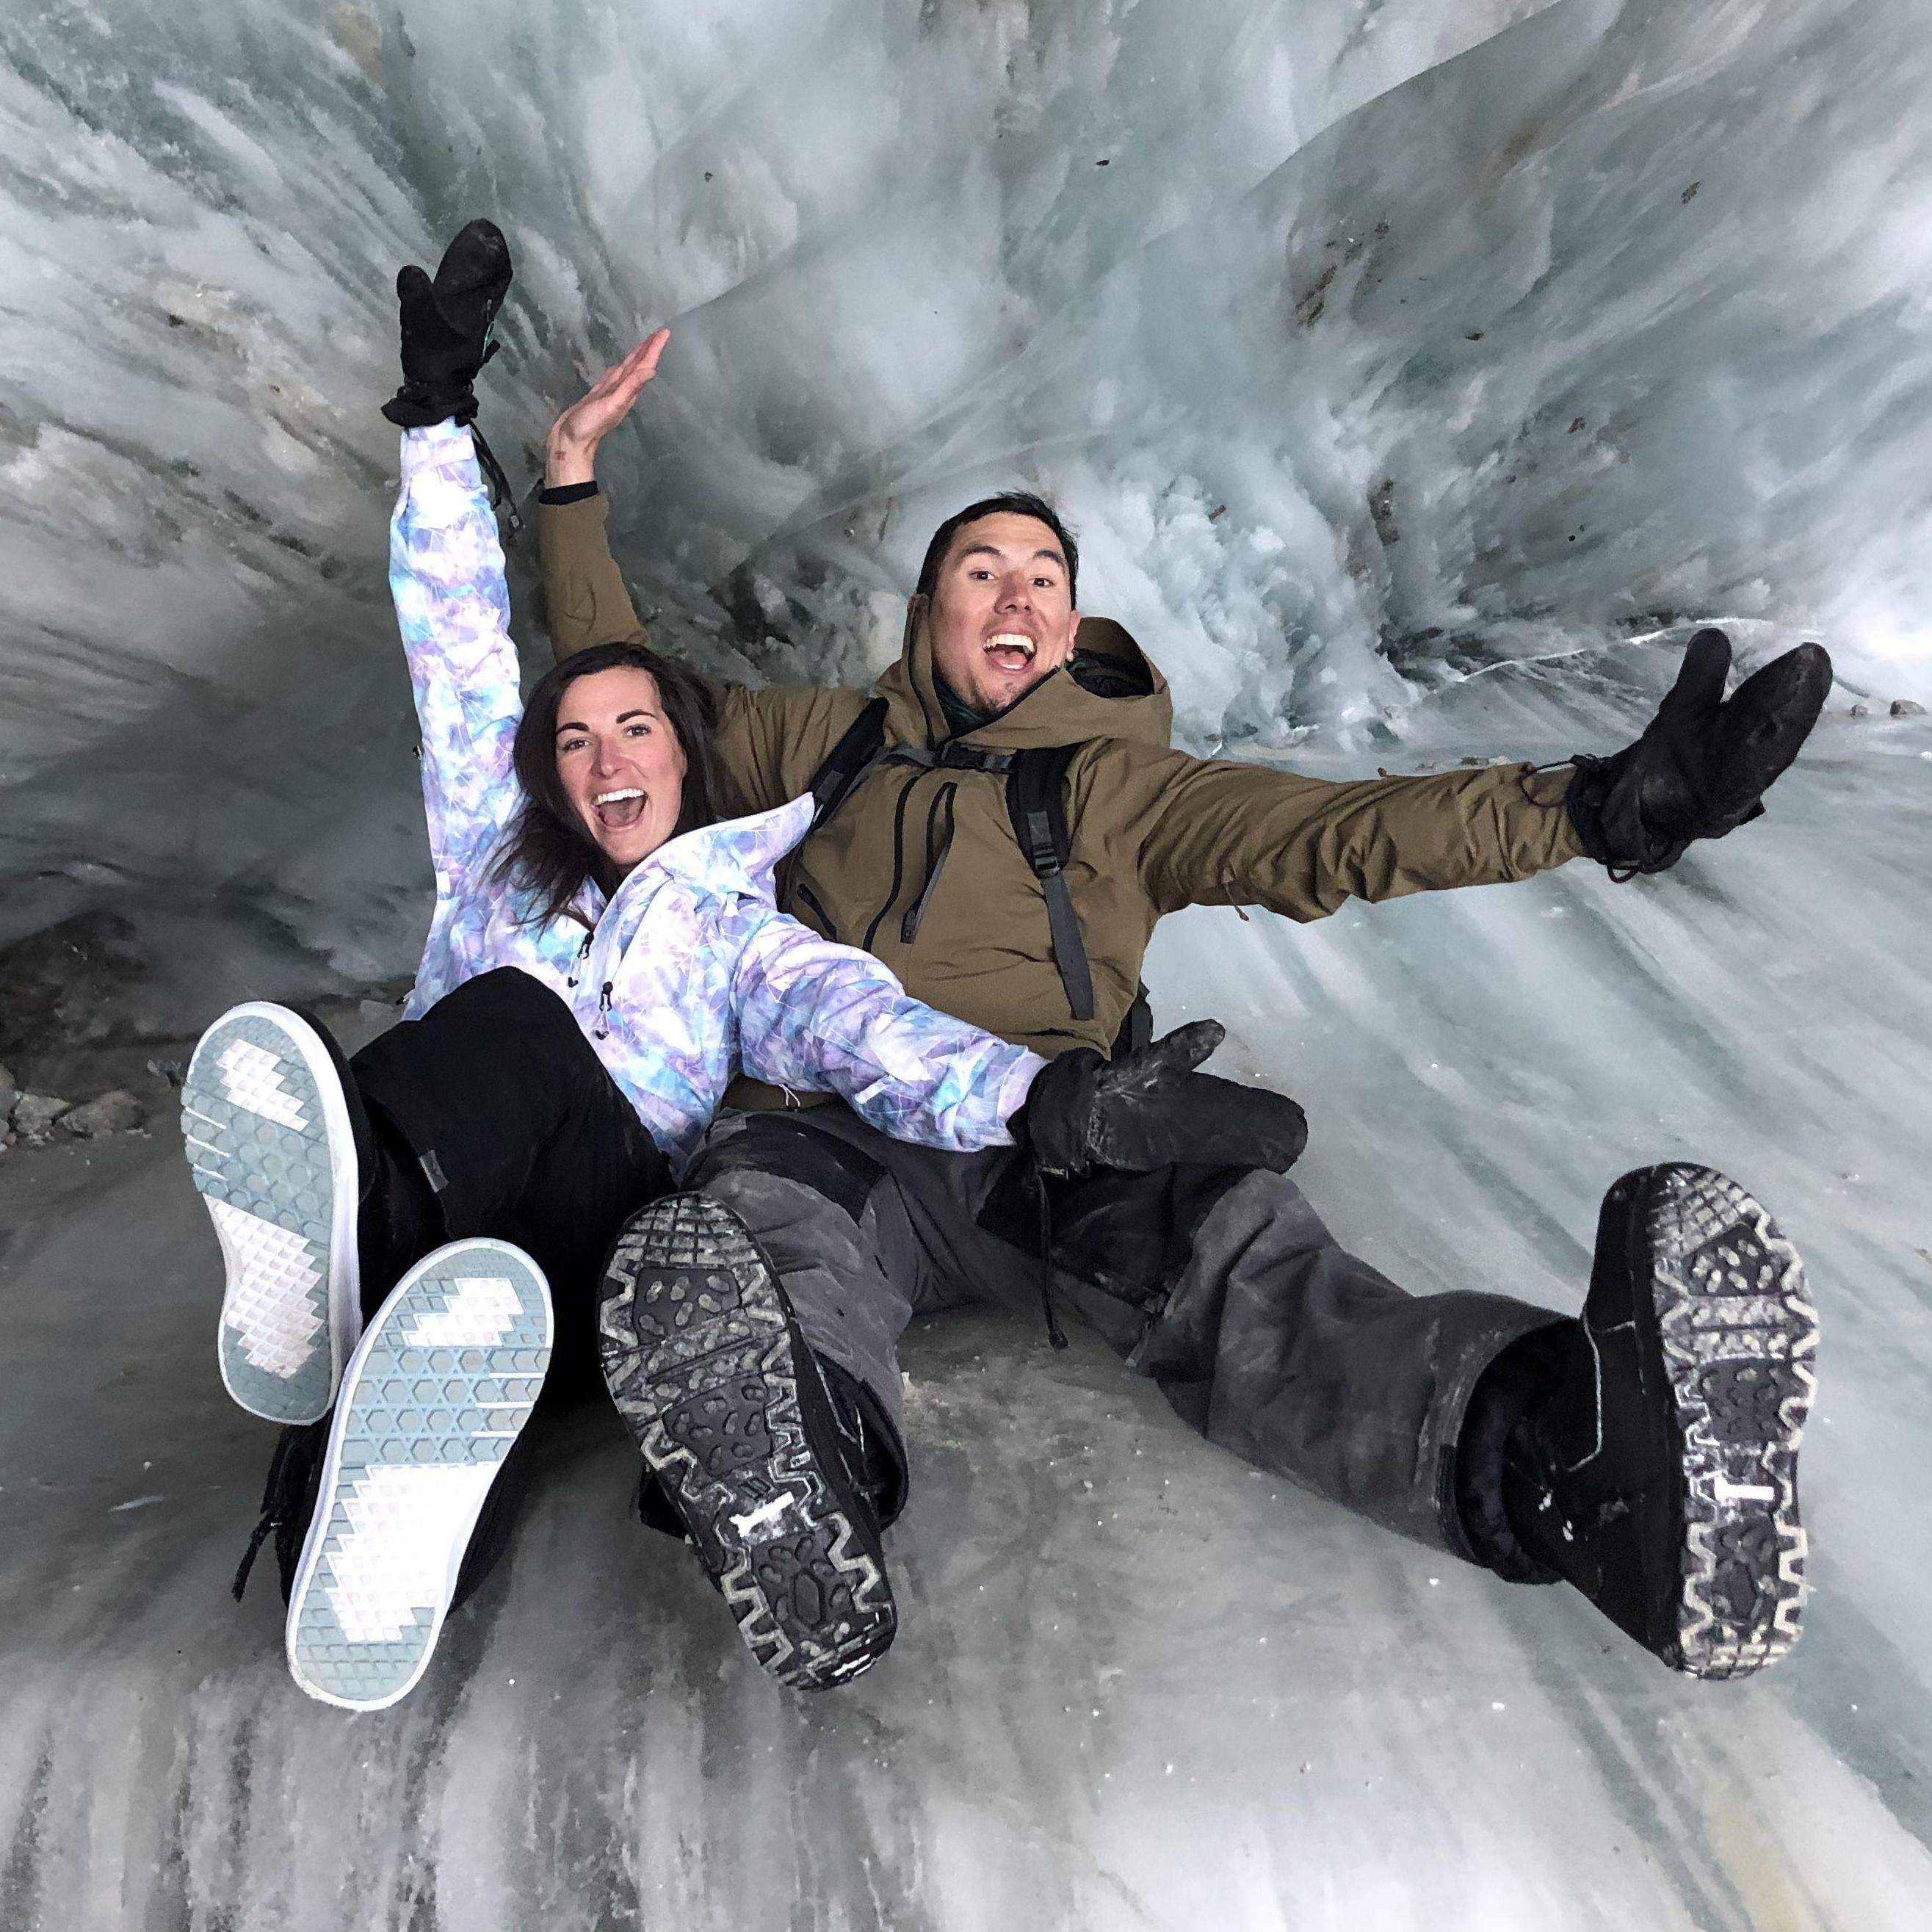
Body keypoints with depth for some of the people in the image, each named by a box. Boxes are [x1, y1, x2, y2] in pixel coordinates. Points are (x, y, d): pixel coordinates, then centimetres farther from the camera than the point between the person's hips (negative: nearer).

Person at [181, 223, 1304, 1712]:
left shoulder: (741, 929, 19)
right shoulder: (495, 867, 28)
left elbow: (858, 1021, -3)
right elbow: (460, 655, 22)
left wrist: (1042, 1100, -24)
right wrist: (440, 420, 19)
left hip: (609, 1239, -1)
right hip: (424, 1220, 2)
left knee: (517, 1029, -33)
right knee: (512, 1013, -30)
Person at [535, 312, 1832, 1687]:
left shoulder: (1118, 784, 24)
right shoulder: (826, 742, 29)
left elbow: (1330, 834, 9)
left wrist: (1591, 809, -5)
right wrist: (576, 472, 34)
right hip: (834, 1121, 1)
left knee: (1233, 1248, -34)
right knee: (748, 1225, -36)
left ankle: (1541, 1444, -60)